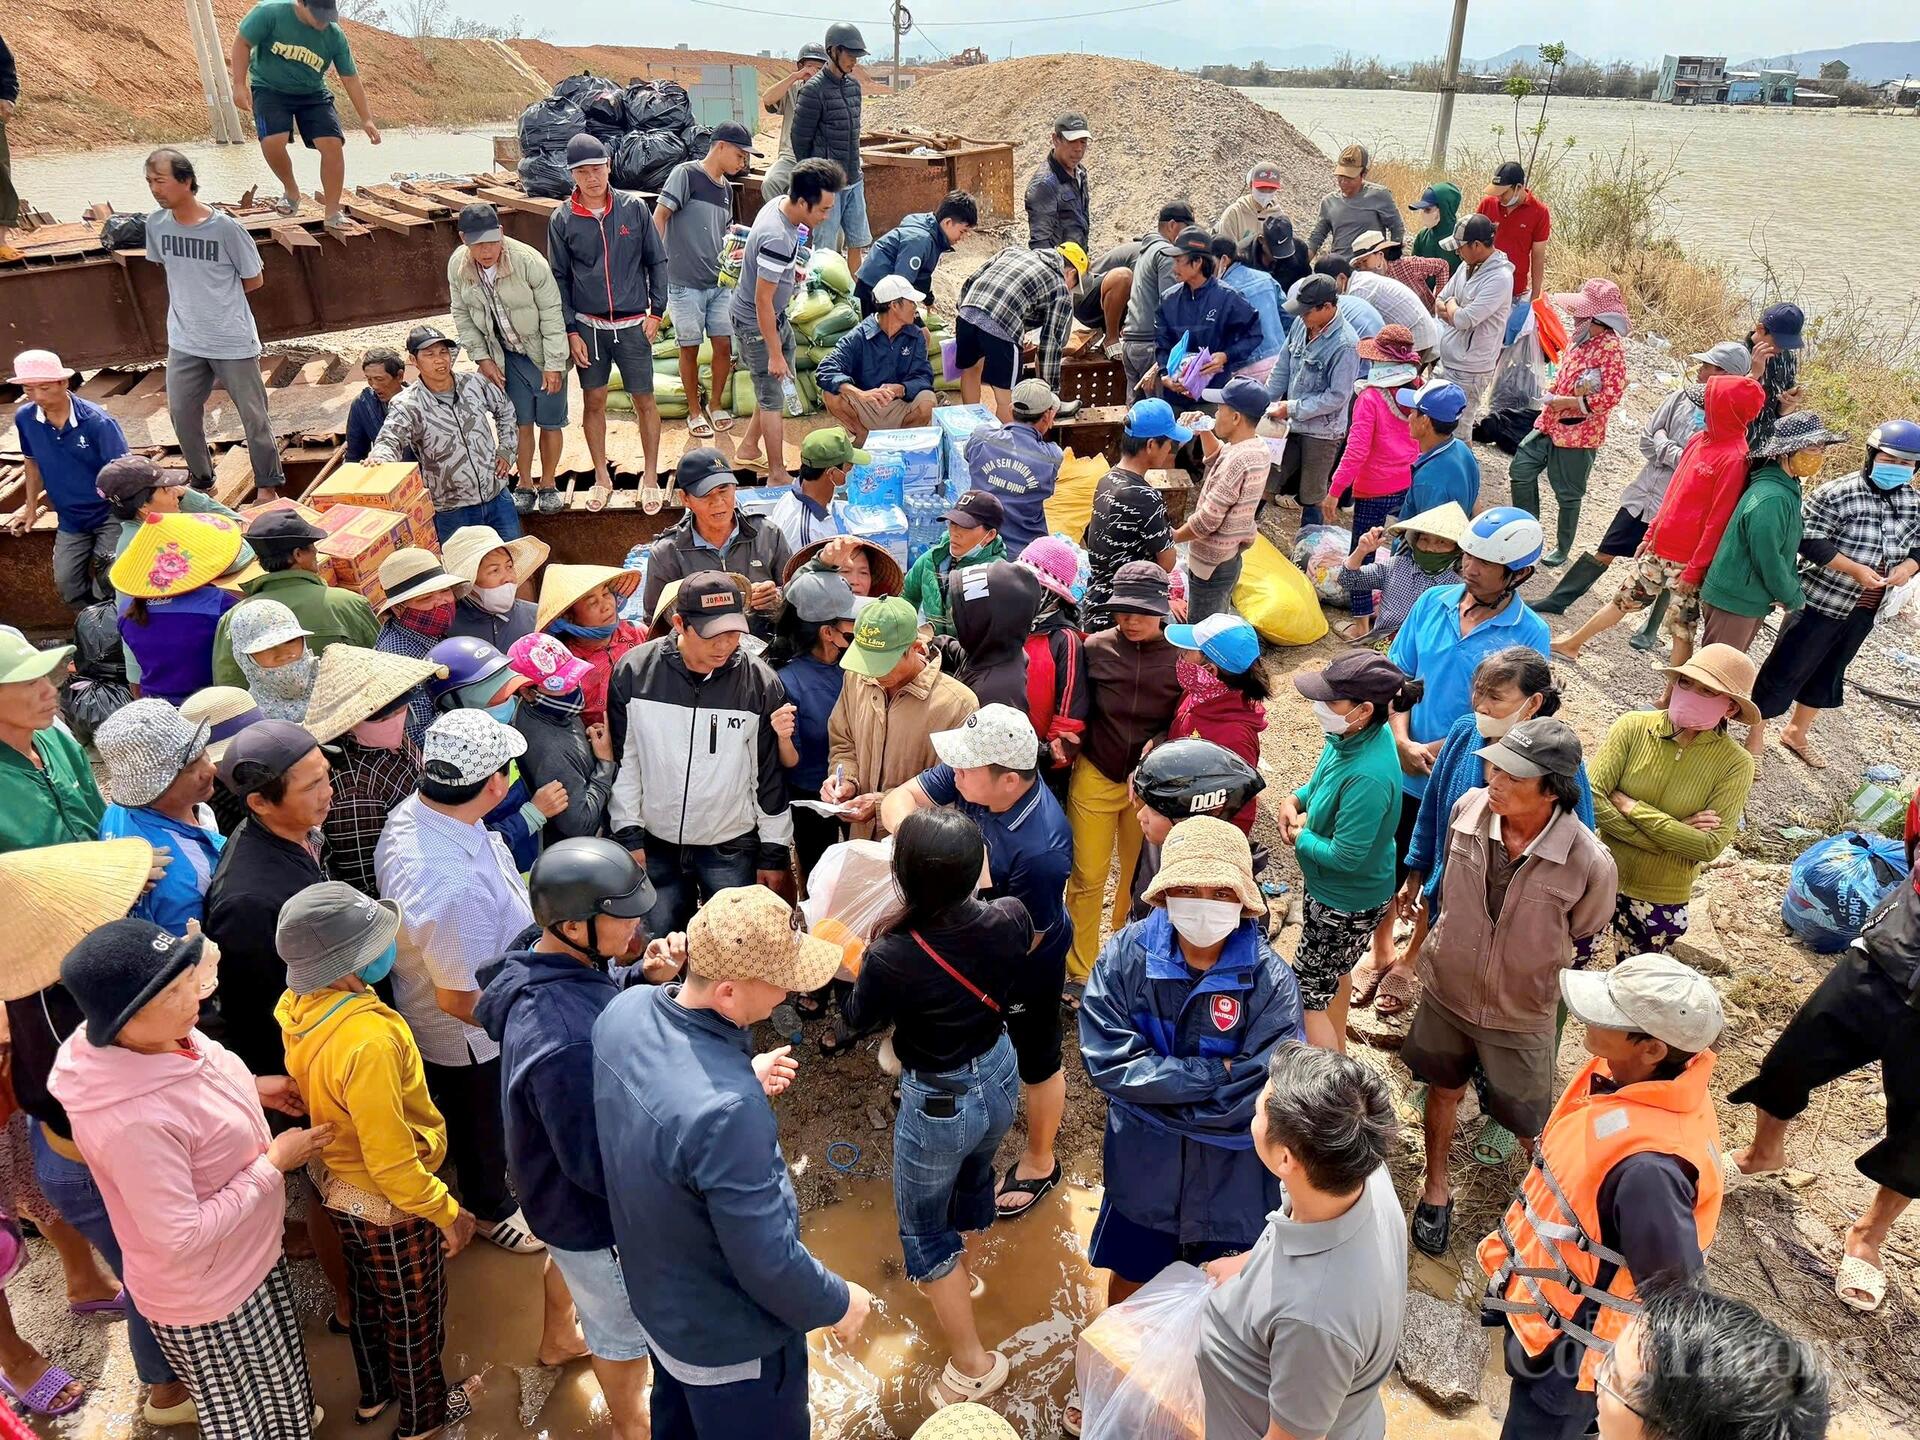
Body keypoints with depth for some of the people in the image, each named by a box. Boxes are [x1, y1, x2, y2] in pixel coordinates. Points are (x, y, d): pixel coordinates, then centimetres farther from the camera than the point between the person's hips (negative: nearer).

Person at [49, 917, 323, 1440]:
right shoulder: (133, 1120, -41)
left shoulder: (163, 1037, -15)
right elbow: (183, 1239, -31)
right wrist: (273, 1163, -25)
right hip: (207, 1295, -8)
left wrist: (251, 1087, -2)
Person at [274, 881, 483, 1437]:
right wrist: (447, 1212, -19)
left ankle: (374, 1393, 54)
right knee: (414, 1312, 19)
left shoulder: (297, 1006, -14)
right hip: (388, 1203, -7)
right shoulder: (367, 1041, -40)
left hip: (336, 1182, 8)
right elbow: (391, 1162, -31)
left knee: (367, 1294, 31)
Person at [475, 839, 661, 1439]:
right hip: (594, 1215, -8)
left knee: (568, 1259, 38)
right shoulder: (566, 1046, -45)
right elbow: (599, 1168, -35)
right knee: (623, 1325, 22)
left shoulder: (544, 952, -18)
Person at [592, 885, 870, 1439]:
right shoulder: (727, 1110, -43)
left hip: (656, 1292, 7)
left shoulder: (625, 1009, -18)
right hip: (728, 1337, -7)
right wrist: (837, 1303, -11)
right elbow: (767, 1261, -29)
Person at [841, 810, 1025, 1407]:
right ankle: (961, 1271, 62)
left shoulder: (893, 957, -34)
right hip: (1001, 1075, 5)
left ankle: (972, 1362, 33)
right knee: (974, 1174, 34)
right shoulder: (1010, 918, -22)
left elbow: (861, 1018, -11)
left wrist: (864, 963, 4)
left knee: (923, 1225, 20)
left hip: (939, 1102, -5)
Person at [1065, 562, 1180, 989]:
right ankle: (1079, 972, 23)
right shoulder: (1096, 649, -8)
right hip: (1095, 777, 0)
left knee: (1139, 880, 15)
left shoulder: (1181, 656, -10)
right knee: (1087, 878, 7)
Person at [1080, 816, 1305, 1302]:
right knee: (1128, 1278, 26)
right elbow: (1105, 1061, -23)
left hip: (1231, 1178, -1)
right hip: (1142, 1166, 1)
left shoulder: (1271, 980, -23)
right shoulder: (1127, 954, -19)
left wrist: (1156, 1086, -20)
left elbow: (1255, 1096, -25)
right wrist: (1216, 1072, -24)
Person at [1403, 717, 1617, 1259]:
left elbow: (1585, 938, -6)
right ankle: (1436, 1187, 48)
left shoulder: (1589, 862, -29)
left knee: (1532, 1126, 16)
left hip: (1521, 1013, -3)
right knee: (1444, 1091, 24)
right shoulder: (1469, 809, -20)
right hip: (1446, 989, 3)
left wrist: (1537, 973, 7)